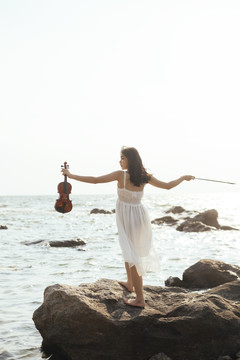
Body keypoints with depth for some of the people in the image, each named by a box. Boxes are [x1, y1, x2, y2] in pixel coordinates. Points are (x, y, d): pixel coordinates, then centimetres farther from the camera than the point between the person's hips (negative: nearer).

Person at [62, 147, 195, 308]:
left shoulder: (121, 175, -17)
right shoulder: (145, 177, -3)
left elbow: (95, 180, -19)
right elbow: (168, 186, 4)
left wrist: (71, 175, -11)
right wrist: (184, 178, 21)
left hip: (127, 219, -6)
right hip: (140, 215, 6)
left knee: (132, 256, -1)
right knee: (130, 250, 27)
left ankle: (140, 299, 1)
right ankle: (130, 283, 46)